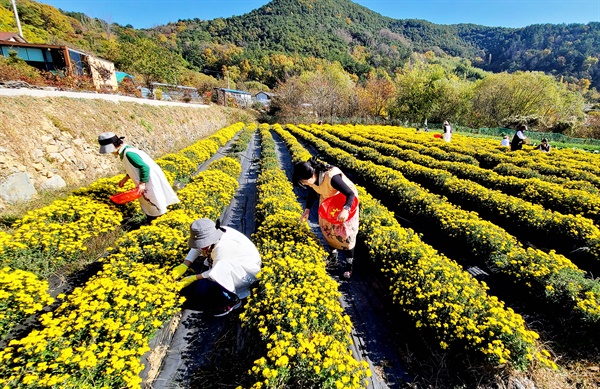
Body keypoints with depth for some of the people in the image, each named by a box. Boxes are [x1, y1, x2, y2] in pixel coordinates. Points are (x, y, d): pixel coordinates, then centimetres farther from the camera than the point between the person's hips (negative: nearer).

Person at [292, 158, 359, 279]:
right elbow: (312, 193, -1)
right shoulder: (311, 178, -21)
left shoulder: (331, 177, -42)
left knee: (345, 232, -5)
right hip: (328, 200, 6)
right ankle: (333, 254, 32)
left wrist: (345, 210, -55)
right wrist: (307, 209, -14)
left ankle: (349, 264, 11)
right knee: (326, 227, 9)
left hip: (346, 201, -6)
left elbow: (351, 194, -37)